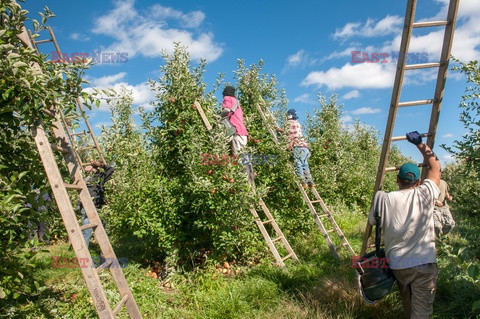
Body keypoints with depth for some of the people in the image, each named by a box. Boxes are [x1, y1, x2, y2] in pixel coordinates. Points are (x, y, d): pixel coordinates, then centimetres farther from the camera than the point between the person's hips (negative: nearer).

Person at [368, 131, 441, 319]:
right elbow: (435, 167, 11)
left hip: (397, 265, 2)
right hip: (424, 264, -1)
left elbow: (372, 222, 7)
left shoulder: (385, 199, -8)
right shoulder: (425, 194, -6)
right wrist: (420, 144, 20)